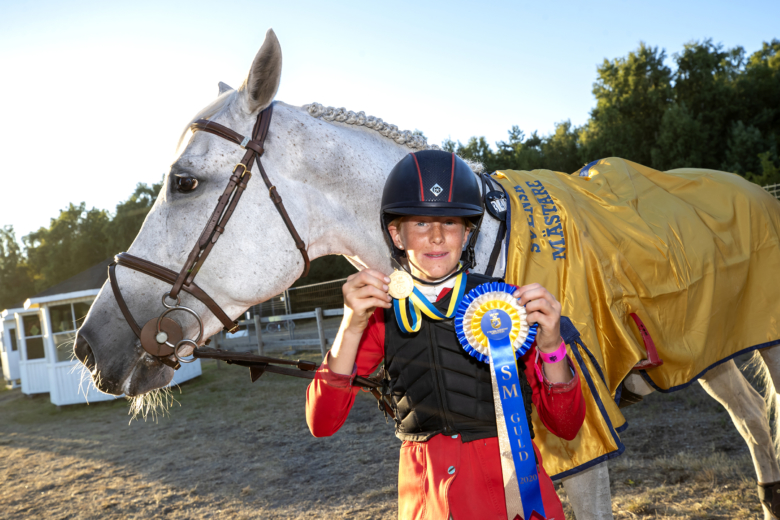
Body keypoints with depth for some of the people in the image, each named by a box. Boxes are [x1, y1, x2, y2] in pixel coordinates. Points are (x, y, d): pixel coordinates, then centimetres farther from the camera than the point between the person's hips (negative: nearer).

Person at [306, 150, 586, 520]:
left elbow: (566, 427, -7)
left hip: (512, 488, -1)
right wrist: (351, 328, -22)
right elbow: (322, 424, -11)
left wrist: (550, 347, -24)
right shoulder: (382, 313, -3)